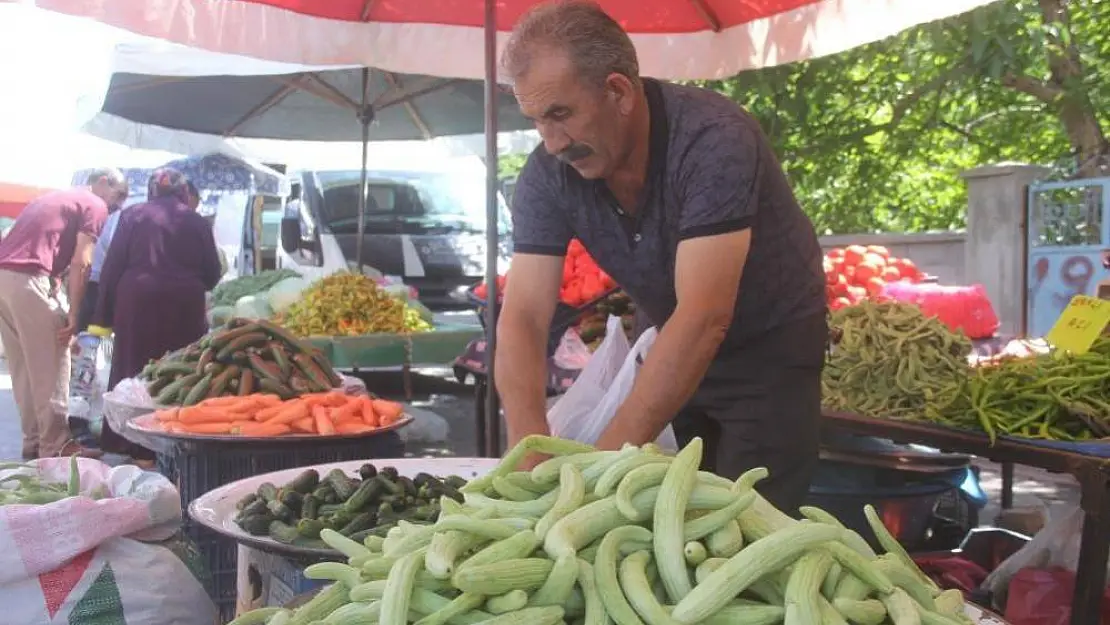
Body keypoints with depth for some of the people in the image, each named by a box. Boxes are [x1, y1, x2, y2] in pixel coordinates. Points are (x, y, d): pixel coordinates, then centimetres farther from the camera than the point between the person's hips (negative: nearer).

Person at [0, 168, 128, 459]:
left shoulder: (53, 197, 29)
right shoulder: (95, 205, 3)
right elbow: (80, 263, -6)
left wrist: (54, 284, 17)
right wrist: (73, 314, -6)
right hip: (27, 277, -8)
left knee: (24, 366, 13)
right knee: (50, 365, -1)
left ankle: (34, 440, 19)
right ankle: (55, 445, 1)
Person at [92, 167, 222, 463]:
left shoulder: (132, 215, 9)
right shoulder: (195, 220, 9)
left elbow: (112, 265, 4)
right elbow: (212, 273, 10)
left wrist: (105, 313, 9)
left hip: (137, 298, 0)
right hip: (183, 302, 0)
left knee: (134, 370, 7)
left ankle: (134, 444, 10)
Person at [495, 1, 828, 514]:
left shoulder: (713, 140, -30)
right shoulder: (547, 175, -15)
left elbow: (704, 319, -38)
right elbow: (523, 319, -19)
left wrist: (604, 462, -42)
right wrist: (533, 454, -34)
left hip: (770, 346, -4)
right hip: (673, 354, 5)